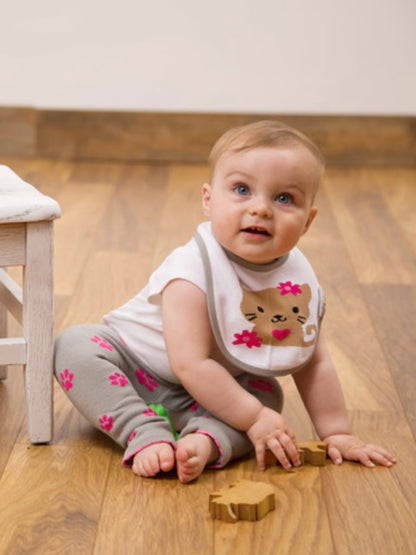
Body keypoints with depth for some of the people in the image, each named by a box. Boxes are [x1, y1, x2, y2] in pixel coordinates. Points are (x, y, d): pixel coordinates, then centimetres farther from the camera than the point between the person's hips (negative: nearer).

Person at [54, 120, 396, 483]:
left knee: (268, 392, -14)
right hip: (134, 365, -5)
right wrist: (253, 418, -31)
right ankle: (147, 434, -37)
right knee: (75, 345, -27)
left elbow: (314, 365, -1)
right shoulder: (194, 270, -31)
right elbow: (192, 364, -33)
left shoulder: (301, 281, -12)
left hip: (209, 389, 5)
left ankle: (208, 439, -35)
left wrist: (337, 434, -3)